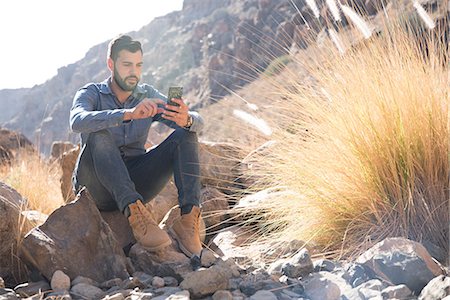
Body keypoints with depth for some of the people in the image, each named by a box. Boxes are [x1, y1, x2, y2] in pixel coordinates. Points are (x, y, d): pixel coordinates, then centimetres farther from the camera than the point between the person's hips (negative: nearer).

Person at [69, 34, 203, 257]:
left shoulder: (148, 95, 8)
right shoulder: (91, 94, -1)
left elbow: (197, 122, -7)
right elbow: (78, 122, -27)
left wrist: (186, 119, -33)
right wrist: (129, 114, -41)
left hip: (135, 184, 3)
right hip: (97, 187, -3)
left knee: (184, 136, -14)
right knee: (99, 135, -31)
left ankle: (188, 219, -31)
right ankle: (136, 215, -46)